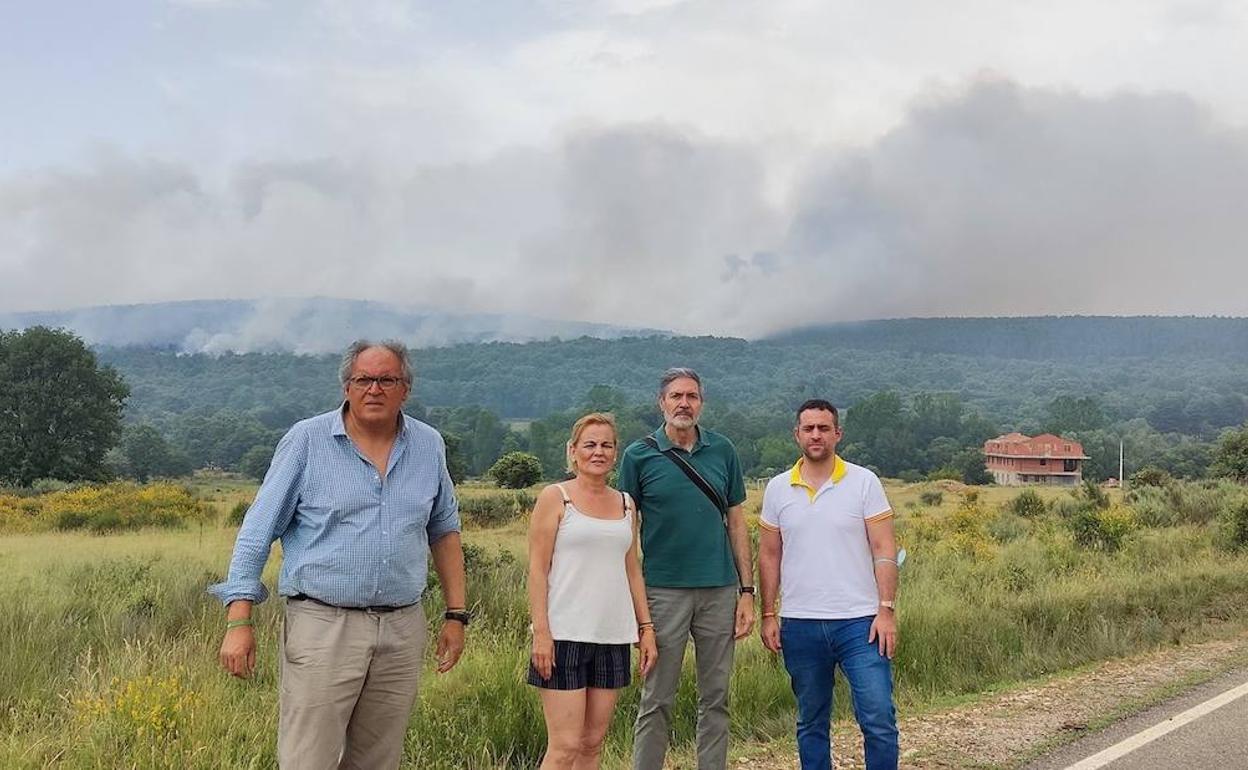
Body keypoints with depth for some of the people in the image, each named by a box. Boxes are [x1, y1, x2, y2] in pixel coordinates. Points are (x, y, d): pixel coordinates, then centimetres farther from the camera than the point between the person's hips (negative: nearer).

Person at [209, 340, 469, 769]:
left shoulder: (429, 446, 9)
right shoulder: (306, 440, -2)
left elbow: (444, 531, 20)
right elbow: (257, 532, -1)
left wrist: (456, 614, 14)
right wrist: (239, 621, -8)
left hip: (402, 631, 4)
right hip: (323, 625, -4)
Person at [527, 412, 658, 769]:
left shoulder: (625, 503, 14)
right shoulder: (555, 498, -2)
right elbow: (537, 569, -6)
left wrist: (646, 627, 11)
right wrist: (541, 632, -13)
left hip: (613, 636, 5)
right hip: (565, 635, -5)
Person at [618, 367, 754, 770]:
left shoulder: (722, 451, 6)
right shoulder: (639, 455, -1)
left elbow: (736, 522, 9)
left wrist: (747, 591, 4)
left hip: (720, 591, 3)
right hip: (664, 592, -2)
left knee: (715, 699, 10)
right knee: (657, 701, 3)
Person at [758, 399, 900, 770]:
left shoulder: (864, 482, -1)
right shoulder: (778, 489, 6)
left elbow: (884, 550, -3)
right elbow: (769, 556, 10)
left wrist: (886, 610, -10)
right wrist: (768, 615, 5)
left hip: (859, 621, -2)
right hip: (800, 625, 2)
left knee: (879, 720, -6)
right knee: (811, 723, 13)